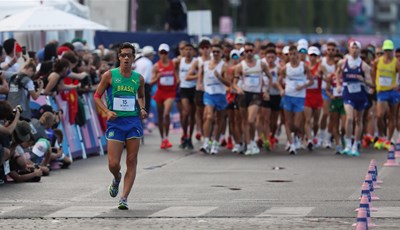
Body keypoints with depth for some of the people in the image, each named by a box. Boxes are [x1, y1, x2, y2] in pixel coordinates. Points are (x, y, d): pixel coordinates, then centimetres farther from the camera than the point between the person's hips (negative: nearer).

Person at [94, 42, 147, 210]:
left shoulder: (139, 78, 7)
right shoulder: (109, 75, -1)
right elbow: (97, 96, 5)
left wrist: (142, 109, 5)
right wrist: (107, 111, -10)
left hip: (133, 121, 2)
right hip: (115, 122, -2)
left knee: (132, 162, -3)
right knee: (113, 164, -6)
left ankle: (124, 198, 1)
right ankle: (117, 179, 30)